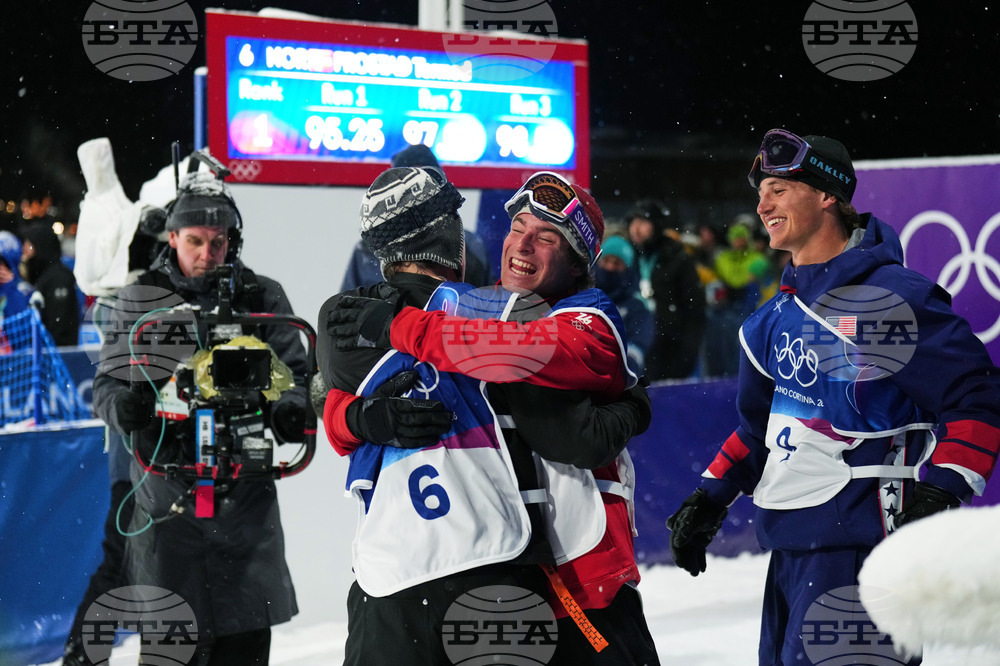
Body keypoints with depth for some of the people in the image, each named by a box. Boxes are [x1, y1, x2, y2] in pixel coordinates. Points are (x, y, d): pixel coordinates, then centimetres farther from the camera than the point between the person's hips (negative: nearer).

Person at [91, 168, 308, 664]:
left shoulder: (261, 298, 5)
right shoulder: (141, 300, 3)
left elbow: (295, 371, 7)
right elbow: (107, 382, 3)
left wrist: (291, 408, -16)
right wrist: (123, 404, -21)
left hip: (246, 488, 1)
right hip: (167, 488, -1)